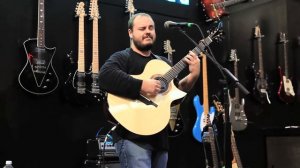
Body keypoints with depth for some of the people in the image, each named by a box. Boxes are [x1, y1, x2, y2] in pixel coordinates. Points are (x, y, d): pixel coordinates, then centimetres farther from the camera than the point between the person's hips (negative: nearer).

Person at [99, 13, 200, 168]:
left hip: (159, 137, 8)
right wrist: (141, 86, -27)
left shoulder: (163, 62, 18)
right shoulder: (122, 57, -4)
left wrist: (193, 75, 0)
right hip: (133, 137, -7)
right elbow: (105, 76, -25)